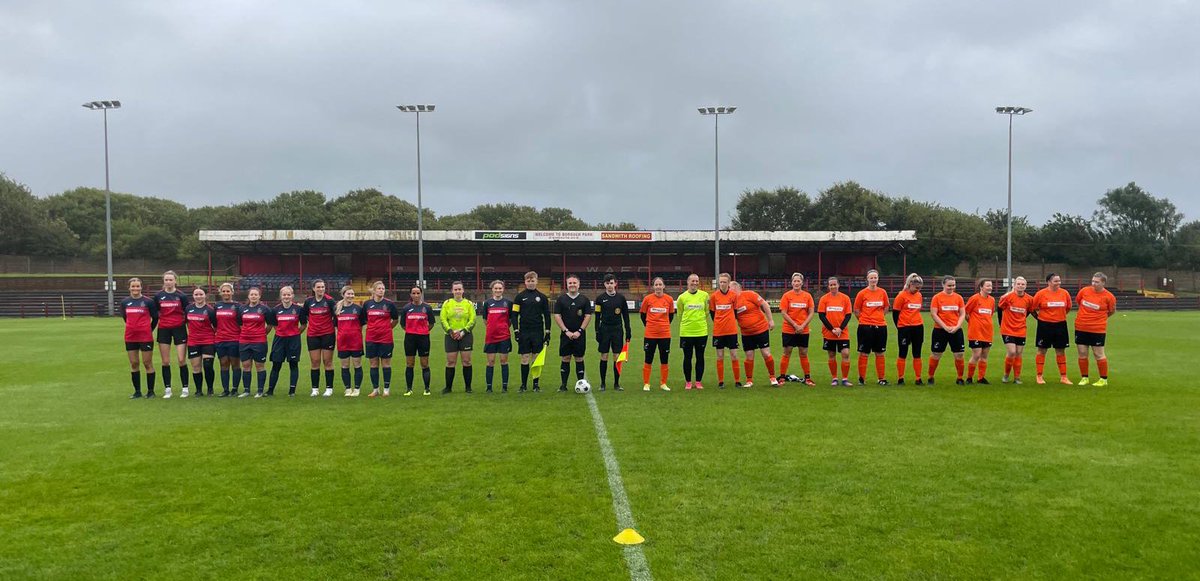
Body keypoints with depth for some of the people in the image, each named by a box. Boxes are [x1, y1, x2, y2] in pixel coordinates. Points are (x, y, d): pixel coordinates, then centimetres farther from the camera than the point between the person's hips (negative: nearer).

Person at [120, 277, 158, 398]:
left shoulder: (148, 301, -4)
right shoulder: (124, 302, 7)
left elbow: (155, 318, 4)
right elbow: (124, 317, 20)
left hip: (146, 337, -4)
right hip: (130, 337, 4)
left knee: (147, 364, 0)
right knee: (133, 364, 8)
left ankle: (150, 391, 9)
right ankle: (137, 391, 17)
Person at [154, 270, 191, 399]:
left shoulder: (182, 295, -1)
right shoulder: (158, 296, 4)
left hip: (179, 329, -2)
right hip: (164, 330, 2)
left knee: (181, 360, -4)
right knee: (165, 361, 3)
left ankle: (184, 388, 5)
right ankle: (167, 389, 10)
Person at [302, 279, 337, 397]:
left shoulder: (329, 300, -6)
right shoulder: (308, 301, 4)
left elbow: (336, 316, -2)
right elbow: (304, 315, 18)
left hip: (328, 334, -3)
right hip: (313, 335, 3)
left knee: (327, 362, 1)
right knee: (314, 362, 4)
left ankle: (329, 388, 7)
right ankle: (315, 389, 10)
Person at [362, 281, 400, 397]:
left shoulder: (389, 303, -2)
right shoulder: (367, 303, 3)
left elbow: (396, 320, 9)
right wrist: (373, 327, 13)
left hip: (386, 338, -2)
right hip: (371, 338, 2)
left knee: (386, 363, 3)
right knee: (373, 364, 6)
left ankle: (387, 389, 11)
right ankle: (375, 390, 15)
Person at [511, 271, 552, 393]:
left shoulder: (542, 297, 7)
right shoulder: (519, 297, 4)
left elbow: (547, 315, 10)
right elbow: (514, 314, 4)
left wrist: (548, 332, 4)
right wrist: (516, 330, -5)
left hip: (538, 332, 1)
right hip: (524, 332, -1)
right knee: (524, 359, 1)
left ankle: (536, 384, 10)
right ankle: (523, 385, 8)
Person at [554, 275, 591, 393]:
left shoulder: (584, 299, 4)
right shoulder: (561, 299, 4)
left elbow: (588, 316, 1)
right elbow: (557, 316, 0)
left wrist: (579, 331, -9)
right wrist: (566, 331, -9)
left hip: (579, 334, 0)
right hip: (565, 334, 0)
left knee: (579, 359, 2)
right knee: (566, 359, 2)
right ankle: (563, 385, 7)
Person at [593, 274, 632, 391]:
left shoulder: (621, 298, 4)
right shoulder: (600, 299, 2)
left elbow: (626, 315, 9)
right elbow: (597, 317, 3)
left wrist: (628, 331, 4)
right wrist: (597, 332, -3)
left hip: (617, 330, 1)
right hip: (604, 329, -1)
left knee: (617, 357, 1)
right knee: (604, 357, 1)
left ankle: (616, 383, 9)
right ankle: (602, 383, 10)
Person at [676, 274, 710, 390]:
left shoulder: (704, 295, 1)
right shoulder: (682, 297, 0)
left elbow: (707, 312, 10)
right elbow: (680, 314, 10)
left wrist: (702, 323, 7)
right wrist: (686, 324, 8)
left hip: (701, 331, 1)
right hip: (686, 332, 0)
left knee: (700, 357, 6)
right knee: (687, 357, 5)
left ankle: (699, 381, 16)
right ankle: (688, 382, 15)